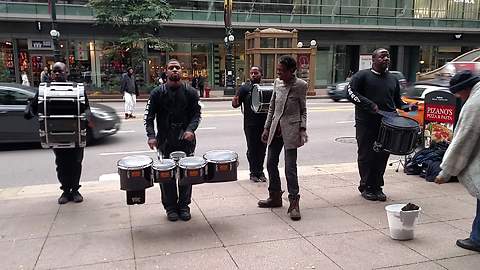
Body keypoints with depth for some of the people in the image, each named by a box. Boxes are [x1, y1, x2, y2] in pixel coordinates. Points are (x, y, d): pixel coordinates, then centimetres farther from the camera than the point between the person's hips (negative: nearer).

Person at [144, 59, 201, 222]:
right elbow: (149, 116, -1)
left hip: (186, 140, 1)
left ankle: (184, 206, 22)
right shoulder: (157, 93, 1)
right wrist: (151, 136, -14)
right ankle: (170, 207, 19)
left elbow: (196, 114, 1)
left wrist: (190, 129, -17)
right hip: (165, 141, -1)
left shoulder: (190, 92, 4)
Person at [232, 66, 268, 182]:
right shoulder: (245, 88, 0)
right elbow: (236, 104, -2)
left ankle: (260, 171, 23)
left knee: (262, 148, 10)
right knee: (252, 149, 3)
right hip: (250, 124, -2)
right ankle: (253, 172, 15)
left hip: (264, 123, 3)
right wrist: (234, 101, -24)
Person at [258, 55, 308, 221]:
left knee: (290, 167, -6)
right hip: (275, 128, 6)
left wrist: (303, 129, -10)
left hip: (291, 129, -6)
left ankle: (294, 202, 4)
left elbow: (303, 110, 2)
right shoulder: (277, 83, 7)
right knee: (271, 163, 11)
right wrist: (266, 128, 12)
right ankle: (275, 197, 27)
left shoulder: (300, 85, -6)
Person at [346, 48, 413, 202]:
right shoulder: (362, 76, 1)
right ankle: (366, 187, 15)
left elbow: (397, 100, 28)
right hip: (366, 124, -4)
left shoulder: (392, 79, 19)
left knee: (382, 156, 6)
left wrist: (406, 107, 7)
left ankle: (377, 187, 19)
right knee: (366, 156, 2)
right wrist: (369, 105, -18)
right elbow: (350, 92, -11)